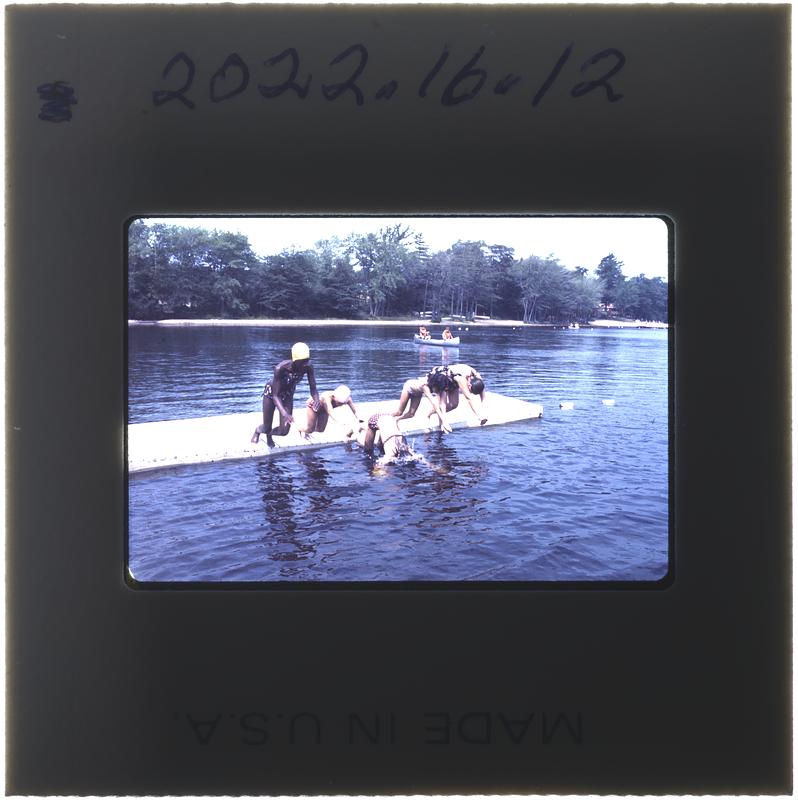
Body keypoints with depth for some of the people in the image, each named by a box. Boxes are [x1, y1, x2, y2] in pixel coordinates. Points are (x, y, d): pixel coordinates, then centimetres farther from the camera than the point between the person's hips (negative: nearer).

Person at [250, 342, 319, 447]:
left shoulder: (308, 367, -30)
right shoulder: (280, 369, -40)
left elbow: (313, 389, -24)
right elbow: (275, 395, -36)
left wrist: (317, 402, -46)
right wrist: (284, 413, -52)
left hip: (287, 395, 3)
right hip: (271, 392, -3)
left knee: (284, 431, -2)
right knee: (267, 428, 5)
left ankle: (269, 435, 36)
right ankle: (258, 430, 46)